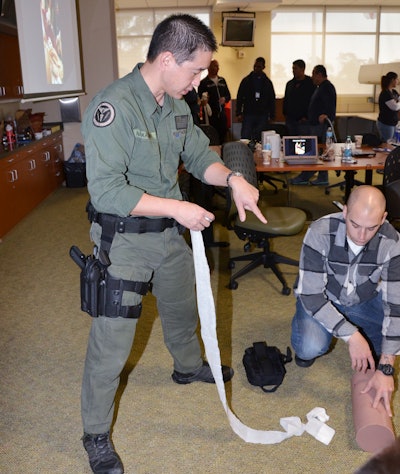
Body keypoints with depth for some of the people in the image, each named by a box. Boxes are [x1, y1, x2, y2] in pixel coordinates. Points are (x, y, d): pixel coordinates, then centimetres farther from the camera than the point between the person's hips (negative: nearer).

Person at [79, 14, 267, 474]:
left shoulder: (176, 105, 2)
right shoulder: (113, 106, -24)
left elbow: (199, 155, 12)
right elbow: (106, 190, -28)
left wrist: (232, 178, -9)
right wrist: (176, 207, -26)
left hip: (170, 233, 8)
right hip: (123, 239, -8)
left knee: (182, 308, 28)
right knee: (112, 340, 0)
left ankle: (188, 366, 58)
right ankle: (96, 435, 21)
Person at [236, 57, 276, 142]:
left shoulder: (267, 82, 8)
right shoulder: (246, 80, 5)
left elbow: (272, 99, 11)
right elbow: (240, 97, 4)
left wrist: (272, 116, 5)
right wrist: (239, 113, -4)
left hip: (263, 116, 1)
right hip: (248, 114, -1)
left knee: (260, 139, 2)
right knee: (245, 138, -4)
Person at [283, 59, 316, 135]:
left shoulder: (310, 83, -3)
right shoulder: (290, 83, 15)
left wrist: (306, 117, -12)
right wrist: (285, 114, 9)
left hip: (302, 120, -5)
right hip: (290, 120, 5)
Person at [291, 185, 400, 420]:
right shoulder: (320, 233, -32)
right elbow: (311, 295, -29)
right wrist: (352, 336, -37)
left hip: (364, 300, 3)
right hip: (321, 298, -2)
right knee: (311, 348, -30)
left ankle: (371, 350, 12)